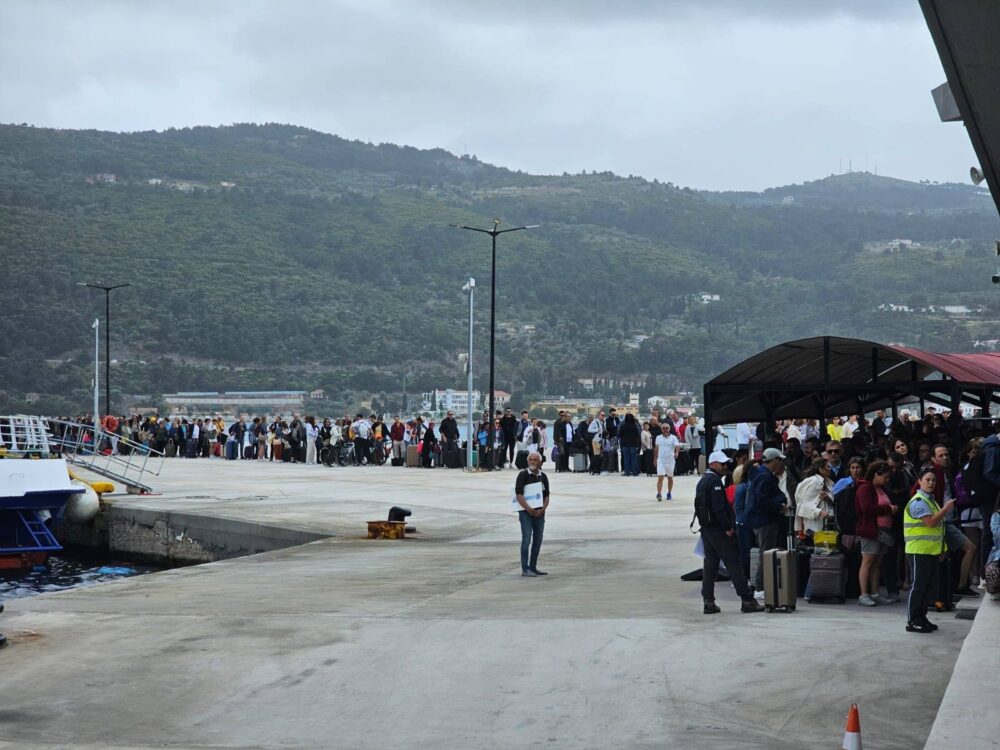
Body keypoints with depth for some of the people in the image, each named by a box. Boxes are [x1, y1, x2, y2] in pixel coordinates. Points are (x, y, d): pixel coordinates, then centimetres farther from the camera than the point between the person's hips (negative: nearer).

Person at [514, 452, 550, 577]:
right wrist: (529, 509, -17)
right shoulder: (523, 475, -6)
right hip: (525, 512, -5)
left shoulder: (543, 476, 9)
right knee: (526, 539, -9)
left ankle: (533, 567, 17)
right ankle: (525, 569, -6)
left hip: (539, 513, 5)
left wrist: (543, 509, -7)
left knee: (538, 539, 8)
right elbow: (518, 495, -10)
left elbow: (546, 496, 10)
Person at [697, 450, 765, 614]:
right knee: (733, 564, -6)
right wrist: (728, 527, -17)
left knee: (710, 565, 10)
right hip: (719, 530, -9)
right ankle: (747, 600, -5)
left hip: (706, 529, 9)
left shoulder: (702, 482, 16)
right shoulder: (715, 481, -14)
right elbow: (719, 508, -22)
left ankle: (708, 602, 8)